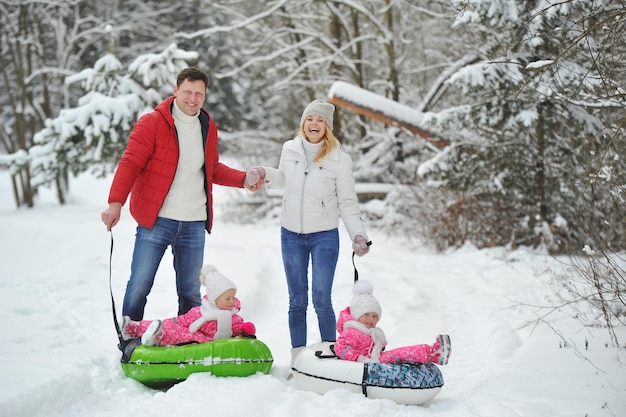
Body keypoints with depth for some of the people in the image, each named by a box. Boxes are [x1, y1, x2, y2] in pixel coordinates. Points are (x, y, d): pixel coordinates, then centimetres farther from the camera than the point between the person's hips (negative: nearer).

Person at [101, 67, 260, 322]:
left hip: (194, 225, 5)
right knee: (139, 288, -3)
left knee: (190, 293, 11)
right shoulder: (152, 123, -5)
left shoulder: (208, 128, 12)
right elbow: (130, 163, -12)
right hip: (155, 222, -5)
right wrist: (116, 202, -25)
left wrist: (243, 179, 11)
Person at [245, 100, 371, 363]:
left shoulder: (339, 159, -7)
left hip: (324, 237, -3)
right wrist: (264, 175, 4)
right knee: (297, 301, 9)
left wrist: (358, 235, -12)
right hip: (291, 235, 3)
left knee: (321, 300, -6)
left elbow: (347, 202, -2)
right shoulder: (290, 150, 1)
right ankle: (297, 358, 18)